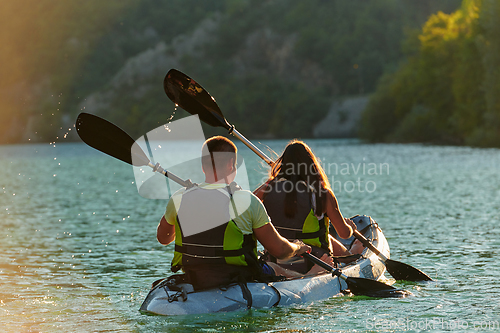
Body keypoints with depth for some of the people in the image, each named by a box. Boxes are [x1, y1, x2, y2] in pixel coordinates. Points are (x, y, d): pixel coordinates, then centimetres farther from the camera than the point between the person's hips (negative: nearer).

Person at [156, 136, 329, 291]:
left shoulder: (178, 199, -10)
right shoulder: (247, 201, -19)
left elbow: (163, 238, 11)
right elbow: (279, 250, -11)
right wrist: (297, 247, 13)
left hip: (192, 284, 4)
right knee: (276, 270, 30)